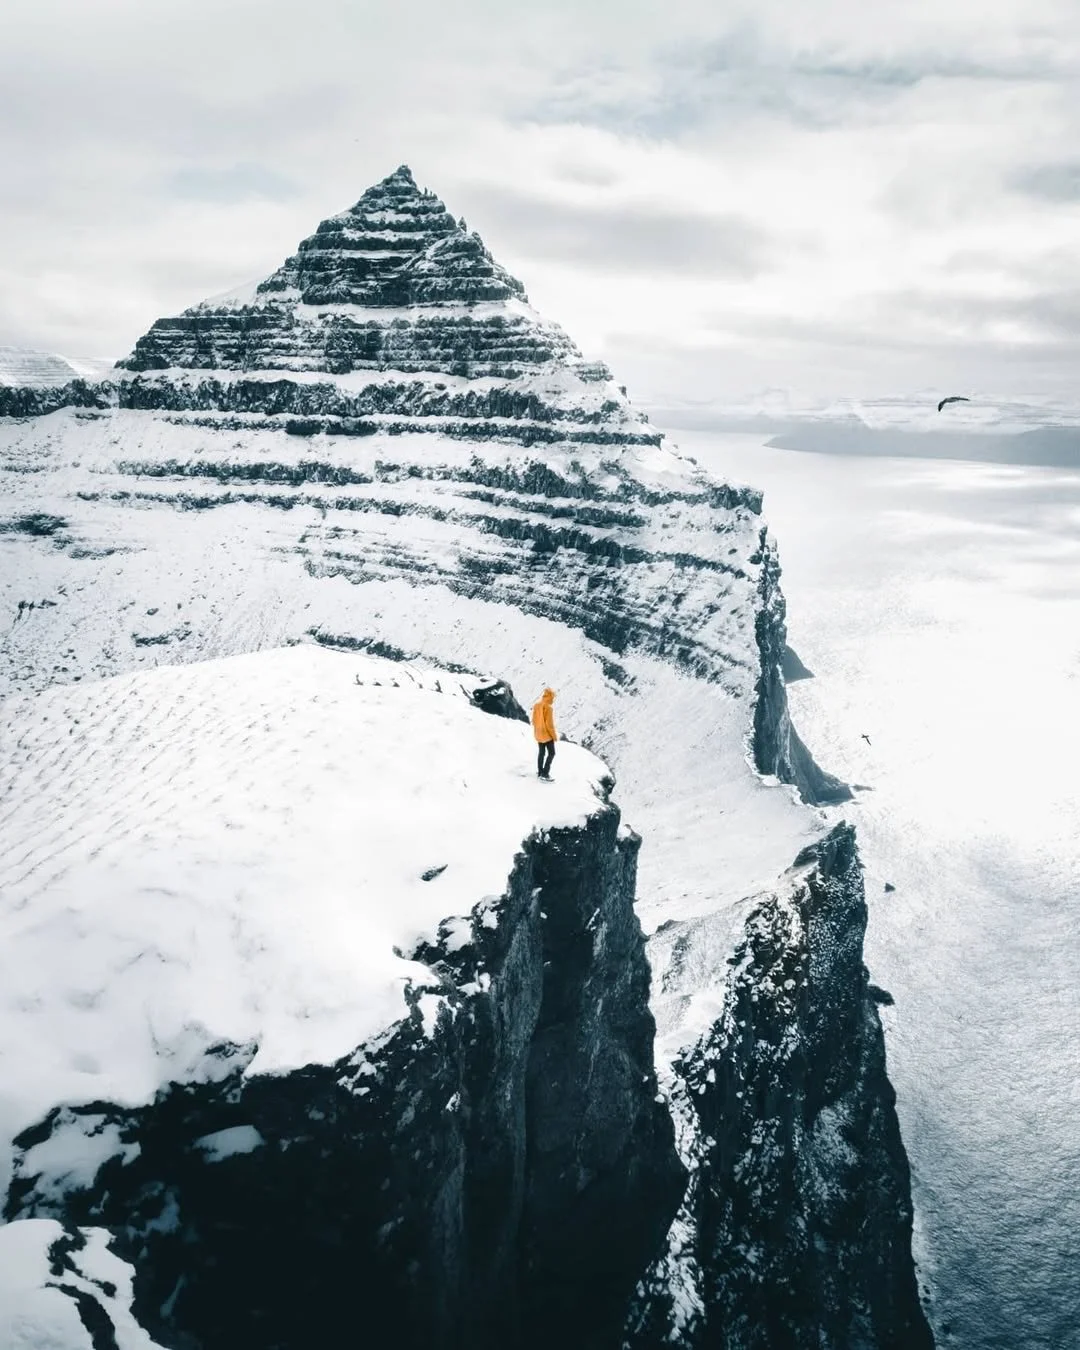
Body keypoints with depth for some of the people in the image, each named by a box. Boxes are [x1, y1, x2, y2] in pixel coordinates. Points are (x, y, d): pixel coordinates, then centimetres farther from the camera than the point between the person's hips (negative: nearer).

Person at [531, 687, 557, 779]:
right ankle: (545, 773, 1)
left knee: (541, 752, 18)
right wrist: (554, 735, -11)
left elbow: (534, 720, 7)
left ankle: (540, 772, 26)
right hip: (547, 734, -8)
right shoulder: (548, 708, -24)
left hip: (538, 734, 8)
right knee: (551, 753, 4)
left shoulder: (536, 705, -1)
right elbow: (549, 724, -23)